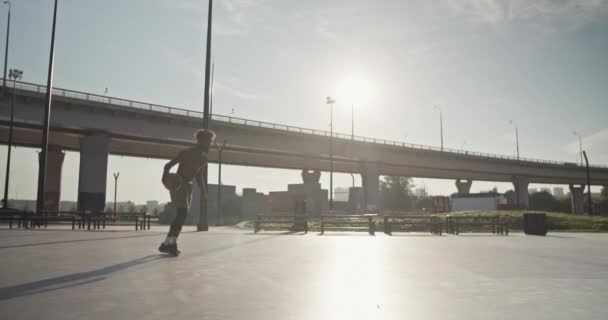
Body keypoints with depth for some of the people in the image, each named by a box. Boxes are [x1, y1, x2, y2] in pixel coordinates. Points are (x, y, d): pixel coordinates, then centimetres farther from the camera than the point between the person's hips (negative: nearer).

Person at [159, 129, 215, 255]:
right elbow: (168, 165, -14)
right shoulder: (187, 152, -10)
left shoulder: (204, 157, 10)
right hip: (177, 184, -8)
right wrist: (165, 177, -27)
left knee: (183, 215, 6)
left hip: (188, 186, 8)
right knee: (182, 213, -17)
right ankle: (168, 243, -14)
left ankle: (168, 244, 12)